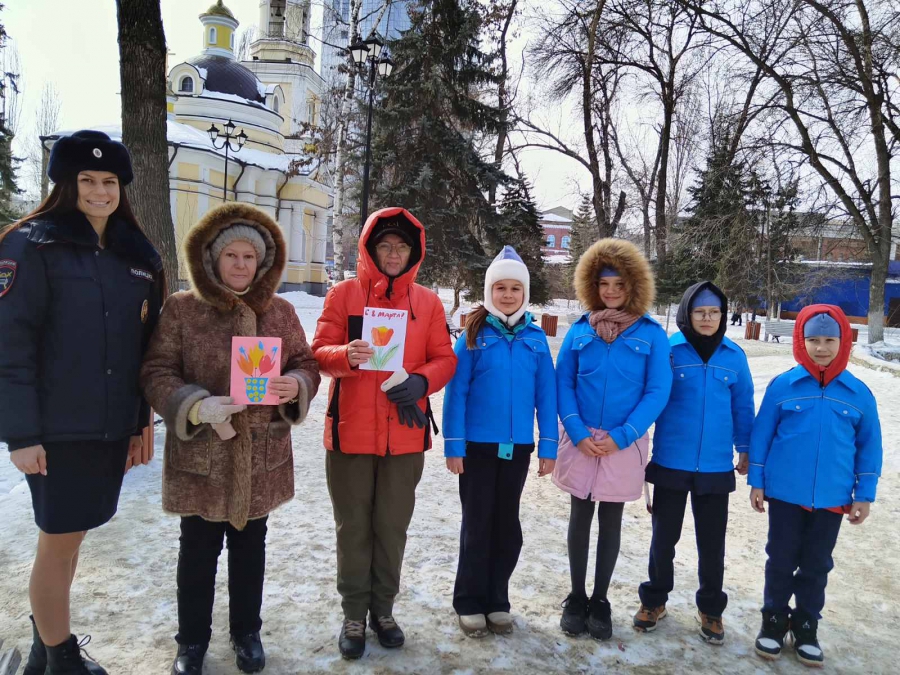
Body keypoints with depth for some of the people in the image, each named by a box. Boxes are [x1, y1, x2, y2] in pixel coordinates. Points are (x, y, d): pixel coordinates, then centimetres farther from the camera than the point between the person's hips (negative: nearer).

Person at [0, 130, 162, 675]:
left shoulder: (137, 256, 10)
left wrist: (140, 423, 11)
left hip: (111, 426, 5)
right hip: (57, 428, -5)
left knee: (72, 534, 17)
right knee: (60, 540, 3)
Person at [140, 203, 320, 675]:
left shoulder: (281, 311, 4)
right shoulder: (181, 308, -4)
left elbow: (306, 365, 7)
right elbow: (156, 373, -7)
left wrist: (295, 385, -17)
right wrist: (196, 407, -23)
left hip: (263, 456, 3)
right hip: (199, 455, -2)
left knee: (251, 548, 16)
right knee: (198, 550, 11)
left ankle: (246, 632, 36)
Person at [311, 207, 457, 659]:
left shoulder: (428, 301, 6)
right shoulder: (344, 293, 0)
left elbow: (445, 359, 5)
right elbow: (320, 352, -4)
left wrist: (420, 381, -15)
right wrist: (346, 355, -26)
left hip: (405, 434, 2)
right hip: (351, 431, -1)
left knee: (392, 527, 12)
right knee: (353, 528, 9)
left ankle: (383, 609, 31)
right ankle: (354, 615, 26)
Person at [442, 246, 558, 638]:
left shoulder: (535, 338, 2)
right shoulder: (474, 335, -6)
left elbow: (546, 394, 2)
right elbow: (456, 392, -7)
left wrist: (548, 446, 0)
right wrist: (454, 444, -11)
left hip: (517, 446, 3)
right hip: (478, 444, -3)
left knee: (507, 524, 12)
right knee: (477, 523, 7)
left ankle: (497, 601, 28)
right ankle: (470, 603, 22)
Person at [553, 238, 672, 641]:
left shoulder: (652, 334, -3)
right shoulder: (579, 331, 2)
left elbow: (657, 392, -6)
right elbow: (563, 385, 0)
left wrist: (621, 436, -14)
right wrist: (578, 433, -12)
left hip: (625, 445, -1)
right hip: (581, 443, 1)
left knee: (611, 521, 11)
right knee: (580, 518, 10)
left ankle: (600, 601, 27)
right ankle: (576, 598, 26)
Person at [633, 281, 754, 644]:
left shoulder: (734, 356, -1)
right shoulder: (667, 350, -9)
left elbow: (743, 406, 8)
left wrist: (745, 450, 12)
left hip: (716, 466, 2)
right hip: (671, 463, -1)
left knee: (712, 542, 12)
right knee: (664, 536, 12)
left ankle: (711, 608, 32)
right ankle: (654, 600, 32)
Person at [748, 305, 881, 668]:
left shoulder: (859, 393, -3)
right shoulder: (782, 385, -8)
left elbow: (869, 446, 4)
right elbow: (761, 434, -3)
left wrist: (864, 493, 2)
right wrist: (756, 481, -2)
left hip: (832, 498, 2)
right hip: (785, 492, -1)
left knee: (817, 565, 14)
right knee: (781, 561, 11)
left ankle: (806, 627, 31)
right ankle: (774, 621, 28)